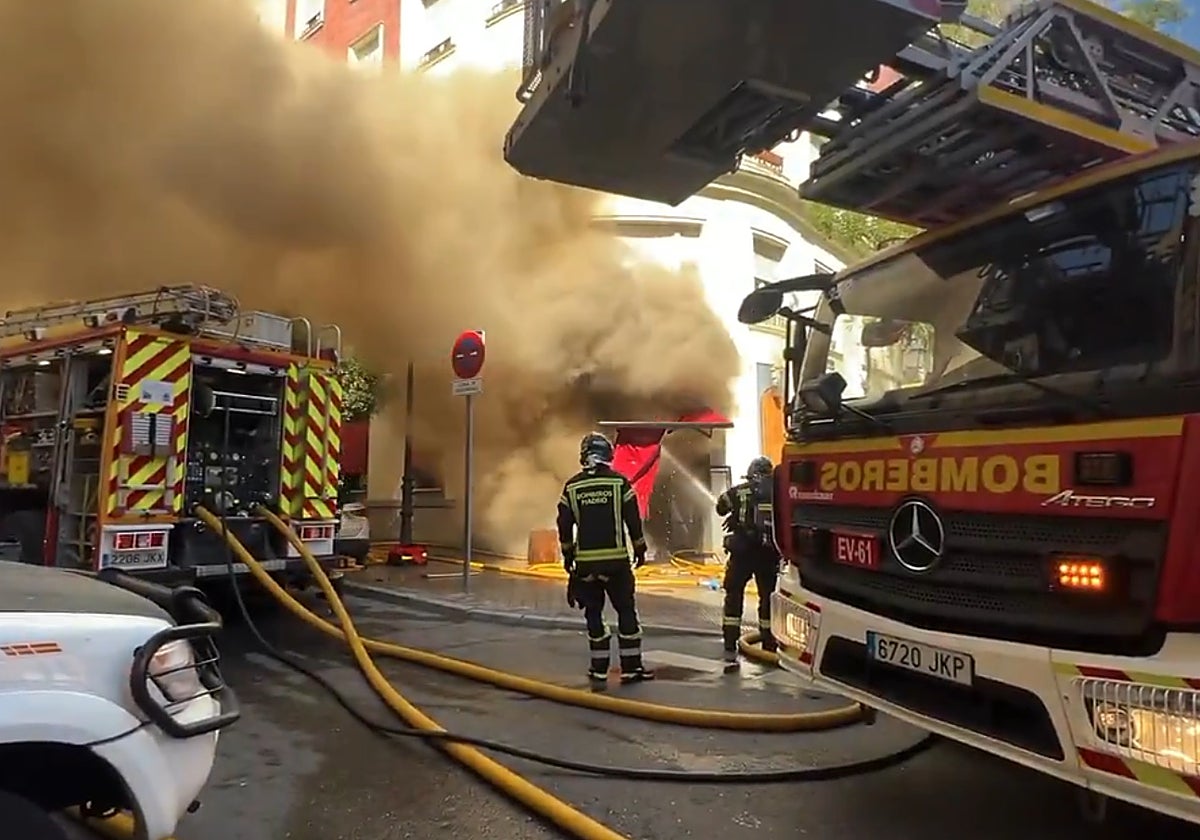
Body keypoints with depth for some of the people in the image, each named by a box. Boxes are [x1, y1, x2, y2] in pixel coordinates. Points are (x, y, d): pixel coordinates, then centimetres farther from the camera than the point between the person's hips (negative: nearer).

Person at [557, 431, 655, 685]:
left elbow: (564, 524, 5)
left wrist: (567, 555, 15)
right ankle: (631, 667, 9)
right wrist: (639, 549, 9)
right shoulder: (619, 482, -4)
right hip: (616, 559, -2)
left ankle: (600, 668, 12)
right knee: (626, 610, 7)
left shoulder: (571, 486, 2)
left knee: (593, 612, 10)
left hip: (586, 561, 2)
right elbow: (633, 519, -2)